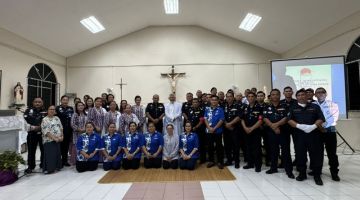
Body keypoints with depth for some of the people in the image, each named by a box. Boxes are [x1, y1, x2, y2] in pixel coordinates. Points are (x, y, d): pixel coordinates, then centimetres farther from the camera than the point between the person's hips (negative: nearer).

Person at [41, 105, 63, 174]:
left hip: (58, 140, 6)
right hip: (49, 140, -6)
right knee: (50, 155, -5)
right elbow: (46, 131, -14)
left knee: (57, 154, 10)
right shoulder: (45, 120, -6)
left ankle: (57, 167, 21)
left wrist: (62, 136, -1)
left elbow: (61, 128, 13)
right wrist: (54, 138, -19)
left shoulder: (57, 118, 13)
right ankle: (48, 169, 4)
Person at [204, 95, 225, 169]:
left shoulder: (220, 109, -1)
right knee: (210, 146, 10)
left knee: (219, 146, 4)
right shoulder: (207, 109, 6)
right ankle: (211, 161, 22)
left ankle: (220, 162, 14)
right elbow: (205, 119, 3)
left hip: (218, 131, -2)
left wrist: (214, 128, -13)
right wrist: (209, 128, -10)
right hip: (209, 131, 3)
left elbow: (221, 120, -8)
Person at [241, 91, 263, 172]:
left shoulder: (259, 108, -5)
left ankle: (258, 165, 10)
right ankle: (250, 163, 24)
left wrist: (251, 128, -15)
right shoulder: (245, 108, 10)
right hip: (246, 131, 5)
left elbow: (260, 120, -11)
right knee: (248, 148, 12)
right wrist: (245, 128, -5)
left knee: (256, 148, 0)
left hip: (256, 131, -5)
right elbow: (242, 119, 10)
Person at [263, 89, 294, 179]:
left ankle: (289, 170, 6)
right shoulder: (267, 107, 7)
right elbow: (265, 119, -2)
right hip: (271, 132, 3)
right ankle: (273, 168, 23)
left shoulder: (284, 106, 2)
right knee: (273, 151, 11)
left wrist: (276, 124, -18)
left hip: (283, 131, -2)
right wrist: (273, 127, -15)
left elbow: (286, 118, -8)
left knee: (286, 151, -1)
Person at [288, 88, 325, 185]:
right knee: (300, 155, 5)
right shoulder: (293, 108, 11)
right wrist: (299, 125, -16)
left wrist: (314, 126, -18)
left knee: (316, 155, 1)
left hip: (314, 134, -1)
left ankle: (317, 175, 15)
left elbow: (321, 119, 1)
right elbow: (289, 120, 2)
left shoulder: (315, 107, 9)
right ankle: (302, 173, 19)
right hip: (299, 135, 1)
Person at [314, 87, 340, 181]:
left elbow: (334, 118, -8)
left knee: (332, 153, 1)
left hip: (329, 131, -2)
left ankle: (334, 173, 13)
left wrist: (324, 126, -19)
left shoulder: (333, 105, 2)